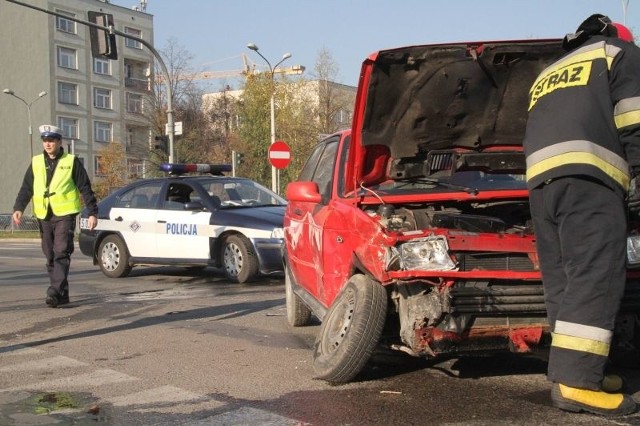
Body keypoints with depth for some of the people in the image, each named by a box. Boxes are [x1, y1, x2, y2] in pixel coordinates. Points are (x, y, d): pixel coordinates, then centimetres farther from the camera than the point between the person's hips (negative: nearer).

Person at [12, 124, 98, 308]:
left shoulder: (71, 162, 1)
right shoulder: (36, 163, 12)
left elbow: (85, 188, 0)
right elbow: (26, 188, 10)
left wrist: (93, 212, -5)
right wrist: (18, 208, -4)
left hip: (65, 215, -5)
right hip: (44, 216, 5)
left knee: (61, 254, -15)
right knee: (50, 257, 8)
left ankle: (55, 291, -21)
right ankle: (62, 294, 16)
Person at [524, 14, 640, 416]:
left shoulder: (548, 74, 38)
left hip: (541, 180, 7)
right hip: (586, 177, -7)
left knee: (564, 282, 8)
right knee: (595, 278, -14)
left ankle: (570, 372, 6)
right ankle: (577, 380, -22)